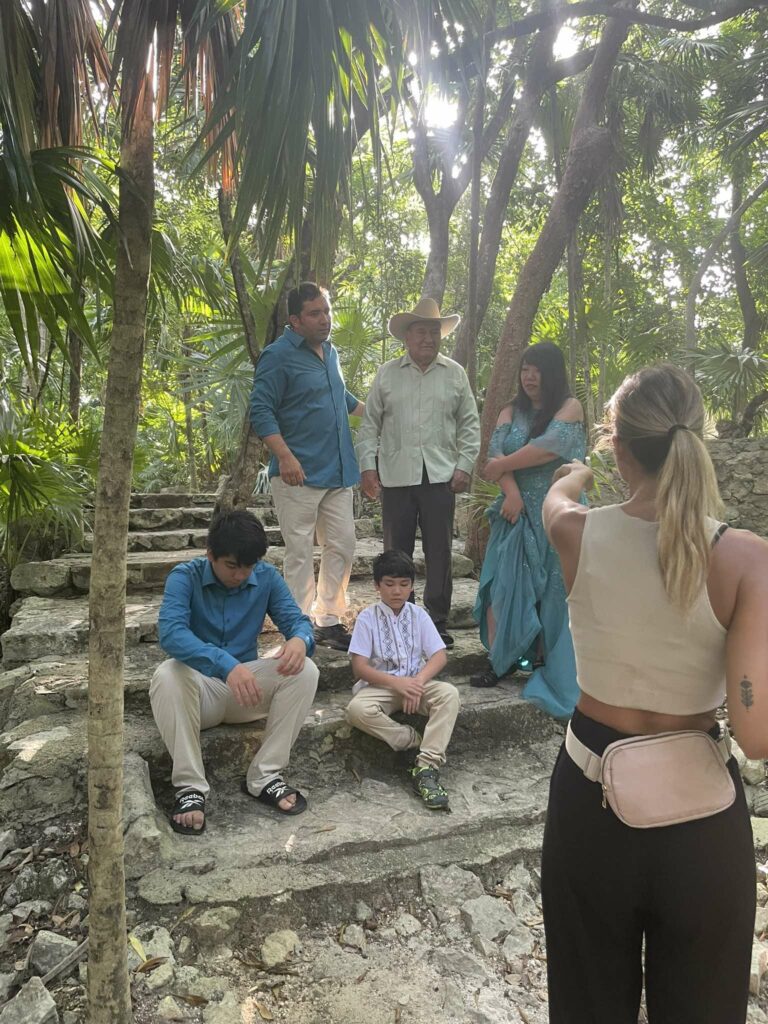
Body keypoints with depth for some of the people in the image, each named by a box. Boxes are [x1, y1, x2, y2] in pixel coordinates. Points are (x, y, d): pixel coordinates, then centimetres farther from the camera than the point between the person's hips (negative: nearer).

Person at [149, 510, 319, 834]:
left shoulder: (267, 577, -3)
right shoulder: (184, 577, -15)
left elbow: (296, 619, -6)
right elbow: (171, 633, -31)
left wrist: (300, 640, -33)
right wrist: (226, 665, -48)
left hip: (246, 685, 3)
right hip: (200, 688, -3)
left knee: (304, 671, -23)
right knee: (167, 676, -35)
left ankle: (264, 777, -14)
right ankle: (189, 787, -24)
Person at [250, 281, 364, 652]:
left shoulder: (329, 351, 16)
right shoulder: (278, 356, -8)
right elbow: (261, 410, -14)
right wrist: (285, 456, -25)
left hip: (337, 471, 8)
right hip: (300, 475, -8)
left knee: (342, 547, 11)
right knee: (300, 554, -2)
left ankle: (329, 621, 23)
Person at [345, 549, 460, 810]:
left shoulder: (418, 615, 4)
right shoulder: (367, 618, -4)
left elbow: (439, 656, -1)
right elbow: (360, 667, -10)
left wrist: (419, 681, -20)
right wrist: (398, 683, -21)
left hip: (416, 683, 2)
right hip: (380, 686, -2)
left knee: (449, 693, -28)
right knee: (357, 710, -34)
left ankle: (426, 767, -28)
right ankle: (418, 742, -19)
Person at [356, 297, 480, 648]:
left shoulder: (455, 374, 9)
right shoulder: (387, 374, 8)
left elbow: (470, 424, 10)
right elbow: (370, 424, 7)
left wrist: (464, 465, 0)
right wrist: (367, 466, -1)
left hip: (440, 476, 0)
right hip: (395, 476, 0)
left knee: (439, 553, 5)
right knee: (396, 553, 6)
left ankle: (438, 623, 17)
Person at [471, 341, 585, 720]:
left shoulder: (570, 408, -2)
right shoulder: (512, 411, 11)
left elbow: (550, 446, -19)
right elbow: (496, 450, -3)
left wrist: (501, 467, -10)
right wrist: (512, 492, -19)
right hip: (516, 510, 4)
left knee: (551, 586, 1)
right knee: (503, 582, -2)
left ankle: (544, 660, 13)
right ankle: (497, 660, 5)